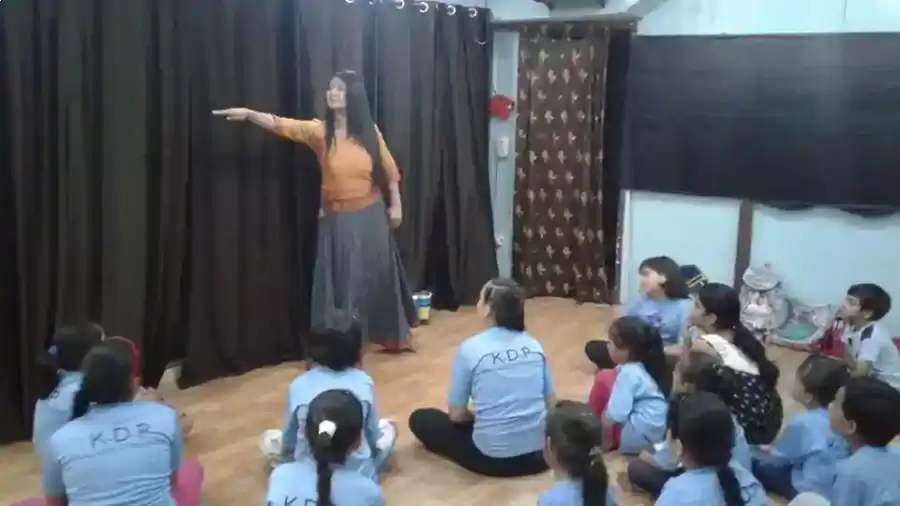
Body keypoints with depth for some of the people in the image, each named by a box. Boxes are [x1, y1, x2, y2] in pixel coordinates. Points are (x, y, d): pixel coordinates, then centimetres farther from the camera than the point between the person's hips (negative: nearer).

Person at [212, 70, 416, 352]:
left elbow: (389, 170, 7)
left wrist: (396, 205, 7)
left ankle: (392, 336, 33)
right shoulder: (319, 131, -6)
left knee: (379, 278, 15)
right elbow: (283, 125, -21)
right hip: (337, 220, -2)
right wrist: (249, 114, -35)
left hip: (371, 217, 2)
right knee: (341, 283, 1)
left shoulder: (370, 132, -2)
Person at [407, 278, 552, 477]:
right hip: (539, 453, 5)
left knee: (420, 419, 14)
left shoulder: (470, 349, -11)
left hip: (493, 457, -5)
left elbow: (456, 415, -5)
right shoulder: (535, 345, 1)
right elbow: (551, 404, 7)